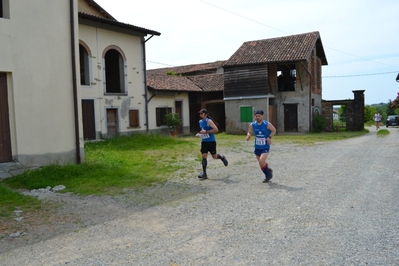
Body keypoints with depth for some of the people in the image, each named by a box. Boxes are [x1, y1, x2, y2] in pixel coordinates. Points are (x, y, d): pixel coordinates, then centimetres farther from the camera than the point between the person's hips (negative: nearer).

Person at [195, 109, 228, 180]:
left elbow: (216, 129, -22)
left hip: (211, 141, -6)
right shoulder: (200, 122, 9)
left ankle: (222, 158, 40)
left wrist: (206, 131, -24)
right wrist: (199, 134, 6)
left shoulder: (209, 121, -14)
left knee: (214, 156, 5)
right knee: (204, 157, -2)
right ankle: (204, 173, 1)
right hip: (204, 141, 6)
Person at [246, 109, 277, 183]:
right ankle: (268, 175, 36)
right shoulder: (252, 125, -4)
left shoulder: (267, 124, -12)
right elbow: (249, 132, 6)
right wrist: (248, 136, -17)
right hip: (257, 147, 5)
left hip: (265, 147, -5)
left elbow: (274, 130, 1)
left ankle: (268, 171, 9)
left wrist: (269, 137, -13)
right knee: (261, 163, 14)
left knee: (261, 161, -20)